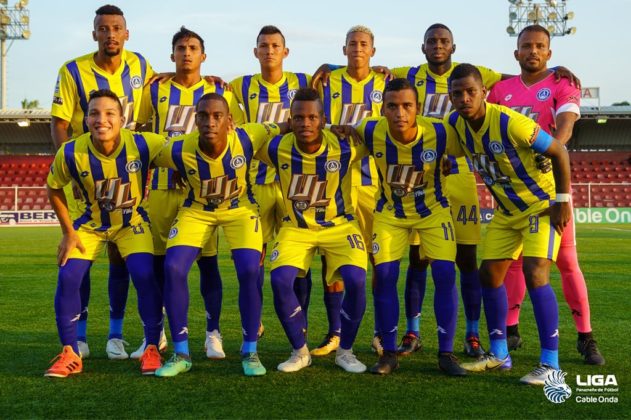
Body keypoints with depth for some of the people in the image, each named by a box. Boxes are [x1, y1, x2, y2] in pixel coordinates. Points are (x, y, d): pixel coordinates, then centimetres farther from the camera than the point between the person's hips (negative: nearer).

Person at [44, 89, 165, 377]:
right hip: (91, 223, 1)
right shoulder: (71, 153, -24)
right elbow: (54, 190, -4)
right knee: (67, 278, -10)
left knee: (145, 276, -17)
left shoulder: (144, 145, -29)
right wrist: (68, 232, -5)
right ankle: (70, 354, 6)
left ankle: (152, 349, 1)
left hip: (132, 222, -1)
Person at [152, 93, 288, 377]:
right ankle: (181, 354, -1)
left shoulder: (247, 138, -27)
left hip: (240, 208, 0)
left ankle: (250, 352, 3)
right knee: (173, 268, -16)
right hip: (196, 210, 1)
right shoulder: (180, 150, -27)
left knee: (249, 271, -18)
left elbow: (284, 128, -11)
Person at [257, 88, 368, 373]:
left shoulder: (344, 147, -19)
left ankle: (345, 351, 4)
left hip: (339, 225, -1)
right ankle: (300, 352, 4)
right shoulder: (277, 148, -15)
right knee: (280, 281, -20)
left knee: (355, 281, -22)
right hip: (296, 227, 1)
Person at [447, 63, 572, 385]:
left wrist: (562, 201, -19)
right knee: (489, 274, 6)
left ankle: (550, 363, -12)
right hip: (507, 210, 7)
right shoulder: (455, 124, -9)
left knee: (534, 274, -19)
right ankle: (499, 355, 19)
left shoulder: (509, 122, -28)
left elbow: (559, 153, -20)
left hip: (542, 205, -7)